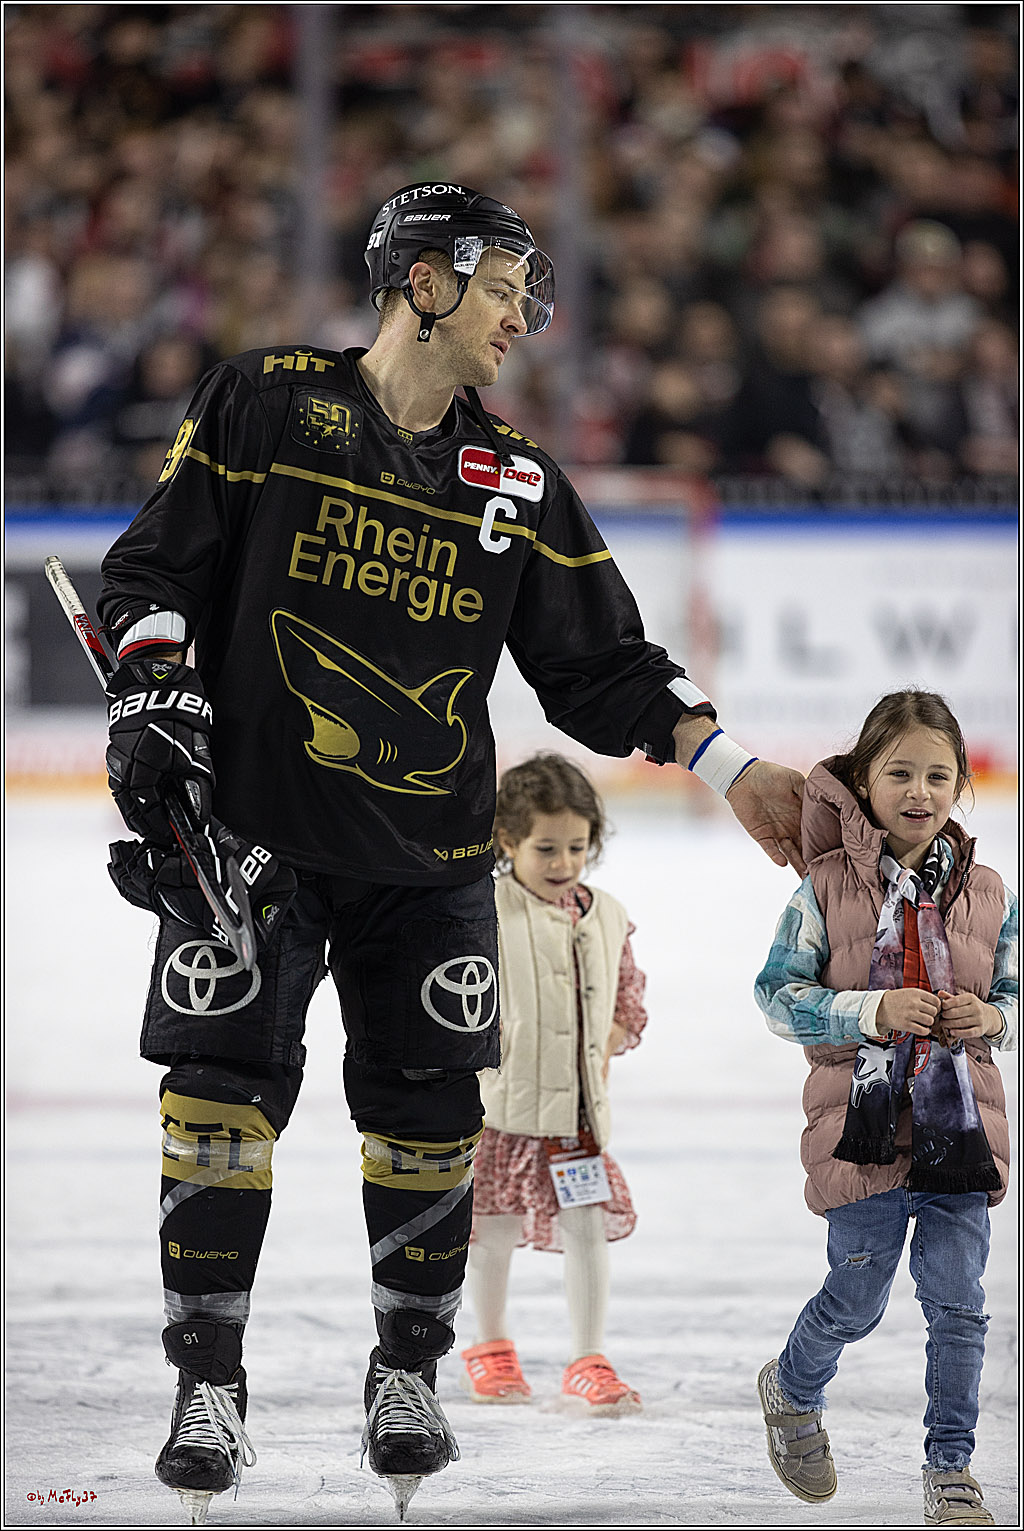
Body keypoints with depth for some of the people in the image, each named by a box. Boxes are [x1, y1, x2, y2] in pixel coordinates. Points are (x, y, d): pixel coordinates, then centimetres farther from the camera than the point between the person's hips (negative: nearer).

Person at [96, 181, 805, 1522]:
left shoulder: (519, 482, 10)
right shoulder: (265, 404, 0)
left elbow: (599, 663, 10)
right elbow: (154, 567, 2)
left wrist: (735, 772, 0)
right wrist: (156, 693, -13)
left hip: (429, 854, 3)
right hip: (252, 821, -3)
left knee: (431, 1112, 2)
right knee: (224, 1088, -8)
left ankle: (409, 1372, 18)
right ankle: (208, 1383, 1)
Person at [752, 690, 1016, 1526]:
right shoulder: (827, 890, -5)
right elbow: (779, 994, -5)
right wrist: (871, 1011, -17)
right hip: (863, 1128, -2)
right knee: (857, 1301, 7)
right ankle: (793, 1390, 38)